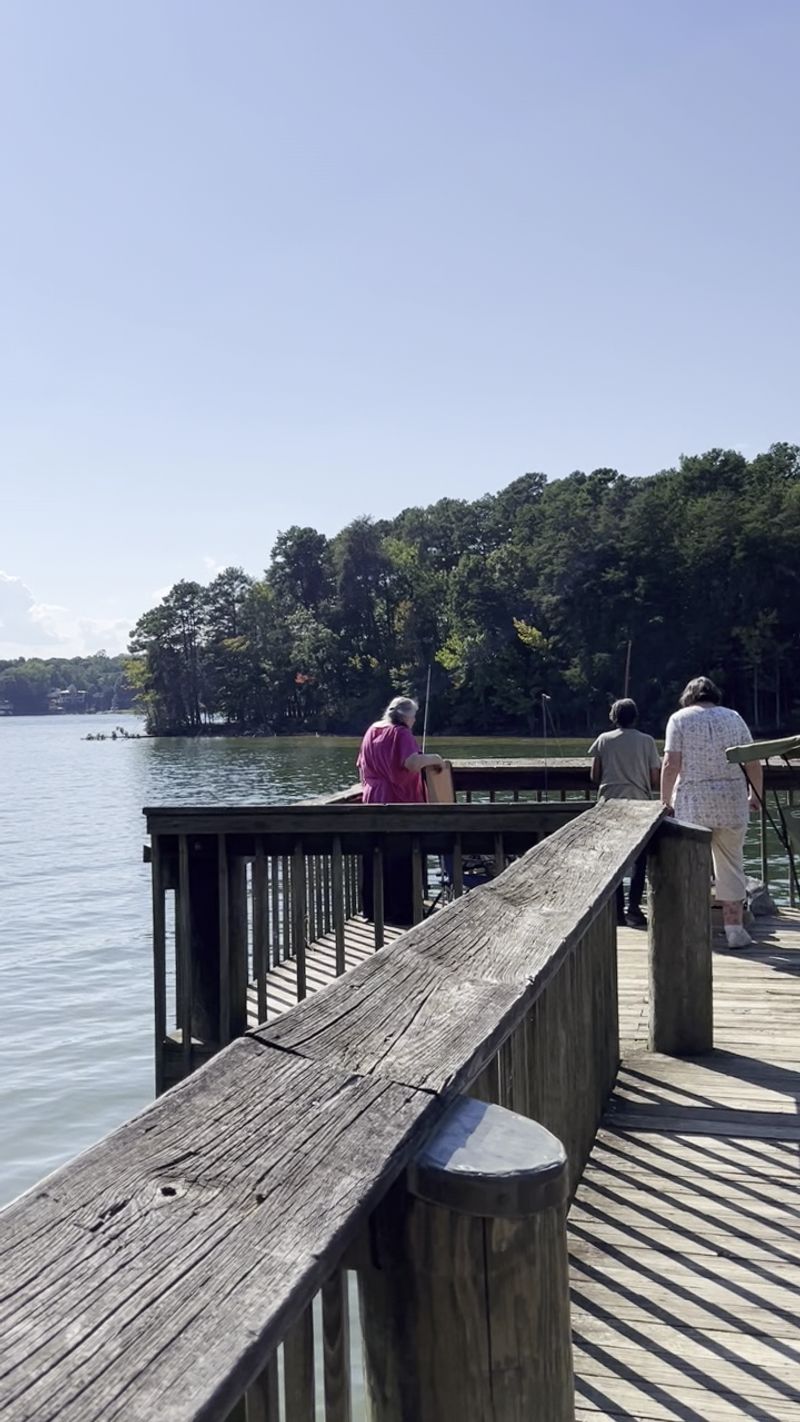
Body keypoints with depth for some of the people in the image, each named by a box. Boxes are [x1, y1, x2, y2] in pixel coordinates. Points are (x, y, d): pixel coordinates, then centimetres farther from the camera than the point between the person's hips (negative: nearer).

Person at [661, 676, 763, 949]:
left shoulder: (679, 718, 2)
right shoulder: (733, 717, 10)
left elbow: (671, 765, -8)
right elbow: (754, 764, 7)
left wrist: (665, 802, -2)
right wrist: (755, 795, 20)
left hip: (692, 803, -2)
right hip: (732, 803, 2)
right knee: (731, 865, 9)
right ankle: (734, 929, 10)